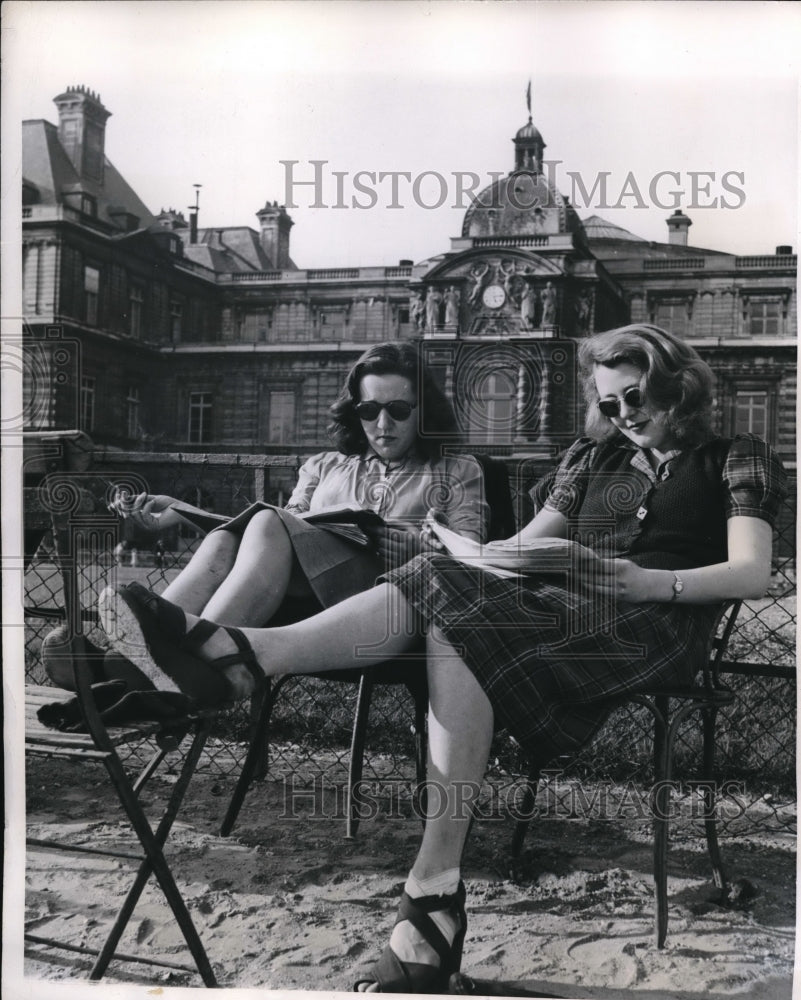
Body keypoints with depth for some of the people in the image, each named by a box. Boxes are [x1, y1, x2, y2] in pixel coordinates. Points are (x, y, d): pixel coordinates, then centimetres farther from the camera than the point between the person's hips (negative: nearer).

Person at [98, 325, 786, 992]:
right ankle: (234, 651, -40)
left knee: (462, 618, -33)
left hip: (655, 621, -4)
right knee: (440, 583, -27)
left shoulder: (735, 459, 14)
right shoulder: (593, 456, 28)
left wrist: (653, 582, -16)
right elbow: (535, 539, 17)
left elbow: (751, 574, 1)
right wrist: (500, 556, -6)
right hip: (555, 602, 5)